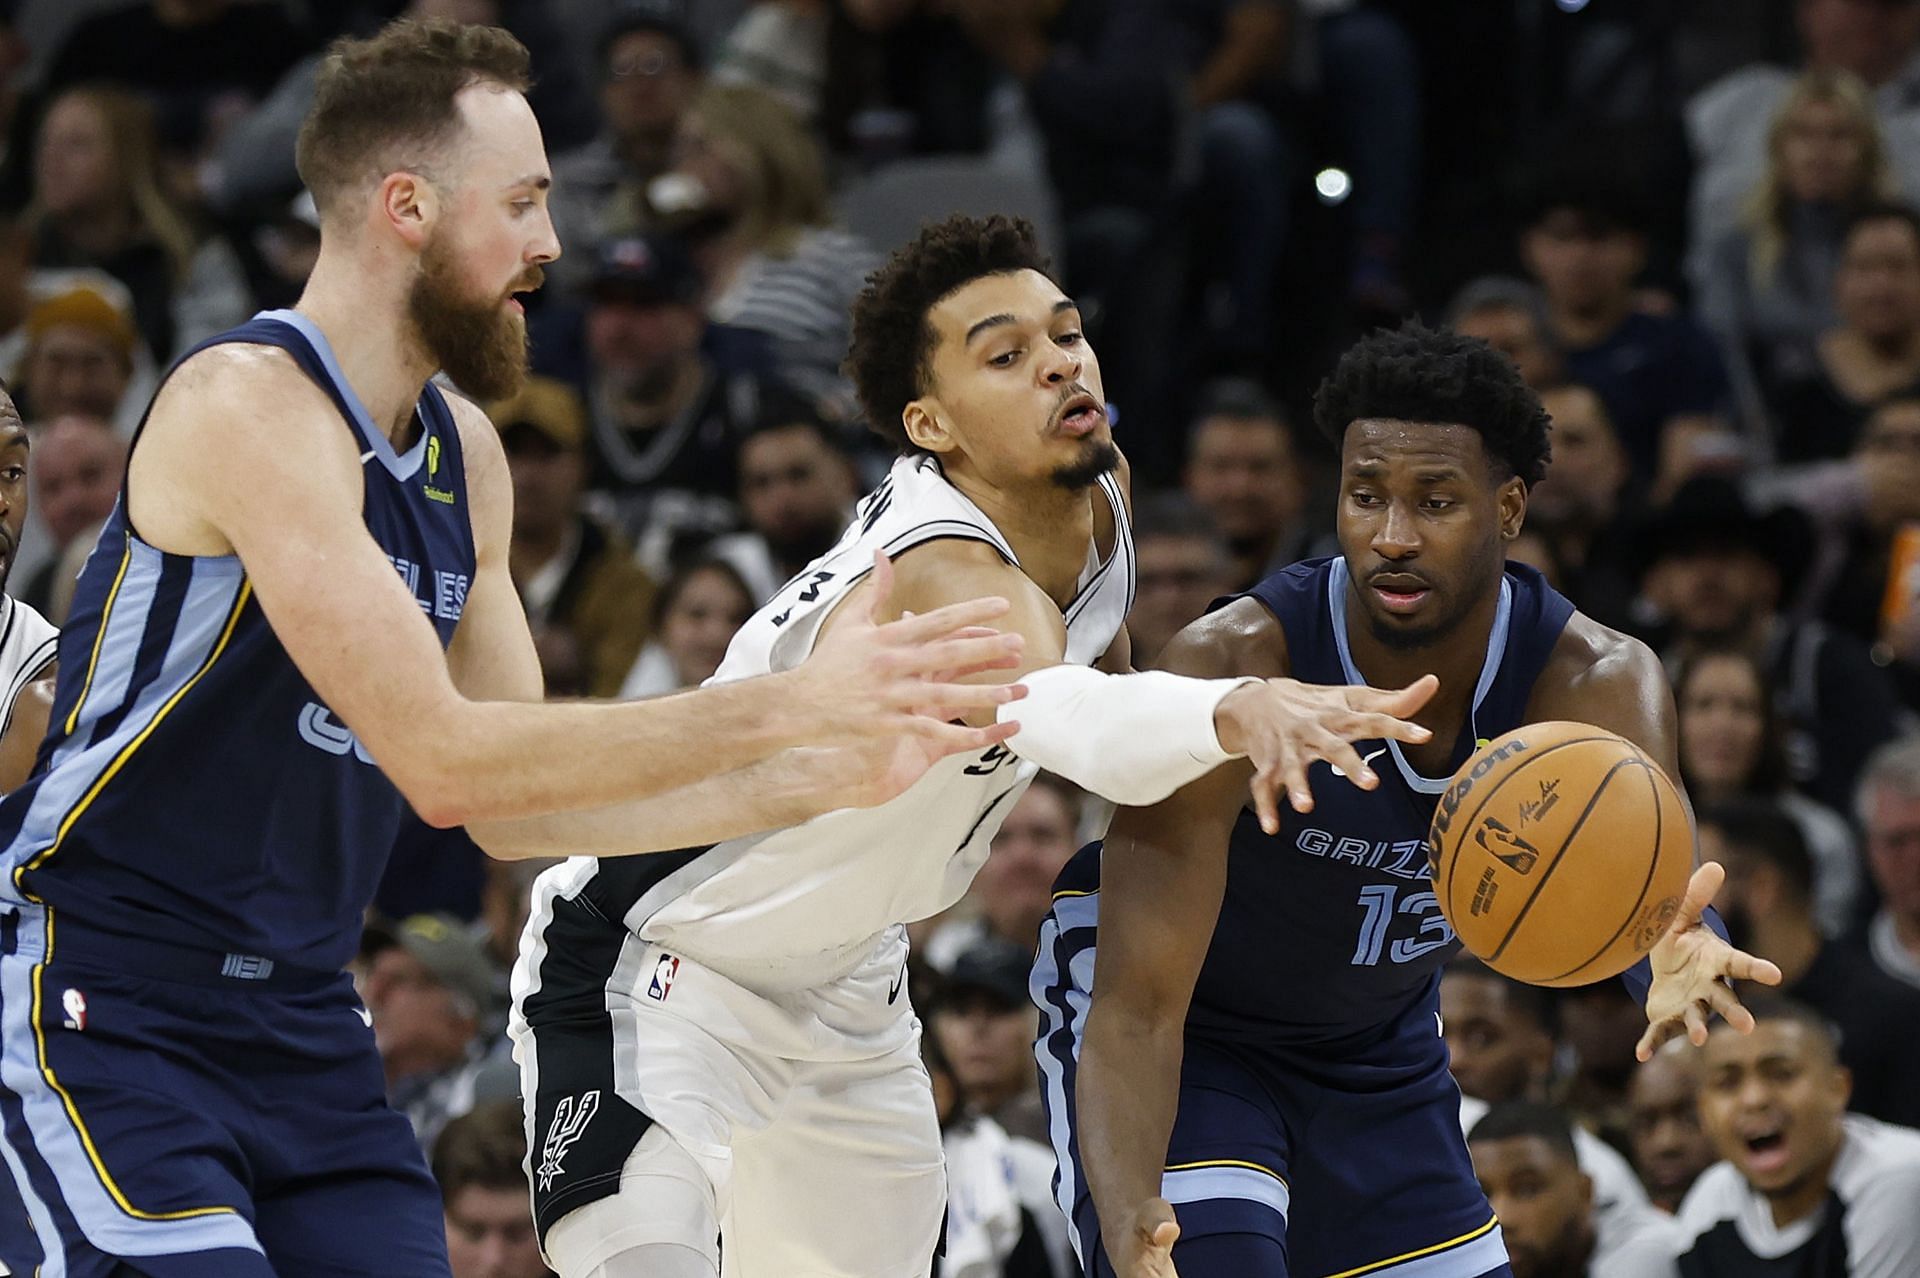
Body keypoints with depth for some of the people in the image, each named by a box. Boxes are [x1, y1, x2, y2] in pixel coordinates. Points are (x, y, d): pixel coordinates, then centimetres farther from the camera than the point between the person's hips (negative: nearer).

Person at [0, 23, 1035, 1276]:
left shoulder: (465, 454, 10)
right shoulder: (249, 405, -18)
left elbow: (512, 811, 12)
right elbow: (443, 764, -25)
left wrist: (830, 778, 3)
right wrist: (791, 704, -23)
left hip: (303, 1027, 8)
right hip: (104, 1017, -8)